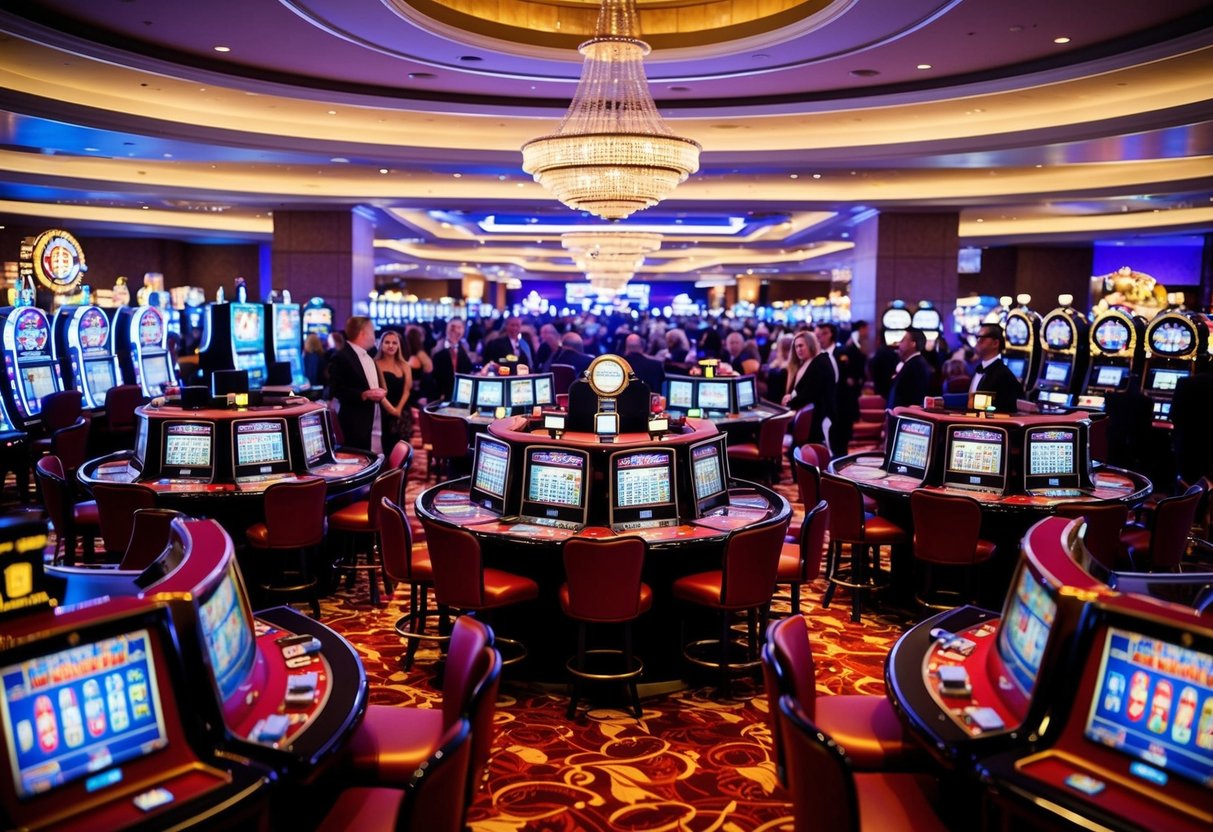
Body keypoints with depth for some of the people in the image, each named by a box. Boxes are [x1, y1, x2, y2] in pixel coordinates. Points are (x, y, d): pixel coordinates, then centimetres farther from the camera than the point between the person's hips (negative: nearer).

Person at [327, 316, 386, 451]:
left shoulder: (368, 356, 16)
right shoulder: (341, 357, -12)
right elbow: (336, 390, -17)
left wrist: (379, 392, 6)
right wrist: (364, 394, -23)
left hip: (375, 419, 8)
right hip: (355, 422, -8)